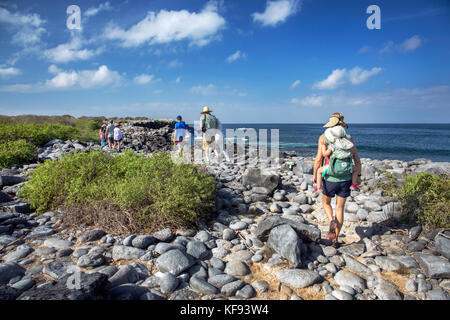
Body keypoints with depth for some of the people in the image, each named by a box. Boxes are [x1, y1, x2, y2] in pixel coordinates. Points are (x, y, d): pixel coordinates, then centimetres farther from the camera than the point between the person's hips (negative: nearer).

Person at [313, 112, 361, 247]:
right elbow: (357, 160, 5)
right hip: (345, 179, 2)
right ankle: (335, 240, 17)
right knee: (340, 208, 12)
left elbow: (319, 158, -11)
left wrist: (315, 174, 1)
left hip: (330, 179, -2)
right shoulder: (349, 139, 2)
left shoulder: (323, 138, -7)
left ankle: (332, 221, -5)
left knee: (326, 202, 23)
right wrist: (358, 175, 17)